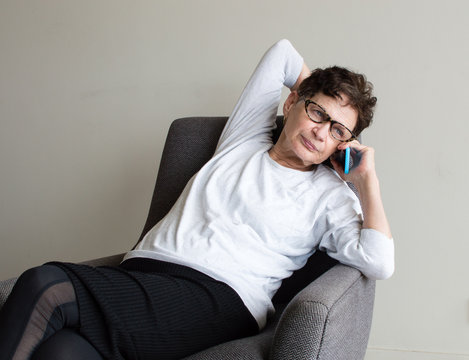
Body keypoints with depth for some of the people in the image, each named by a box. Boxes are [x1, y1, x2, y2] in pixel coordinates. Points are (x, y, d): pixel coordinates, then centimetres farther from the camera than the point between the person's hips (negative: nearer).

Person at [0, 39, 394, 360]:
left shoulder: (330, 196, 12)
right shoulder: (243, 140, 24)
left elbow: (378, 263, -4)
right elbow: (282, 53, 34)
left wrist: (367, 178, 3)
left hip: (219, 295, -4)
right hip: (141, 273, 4)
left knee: (45, 287, -29)